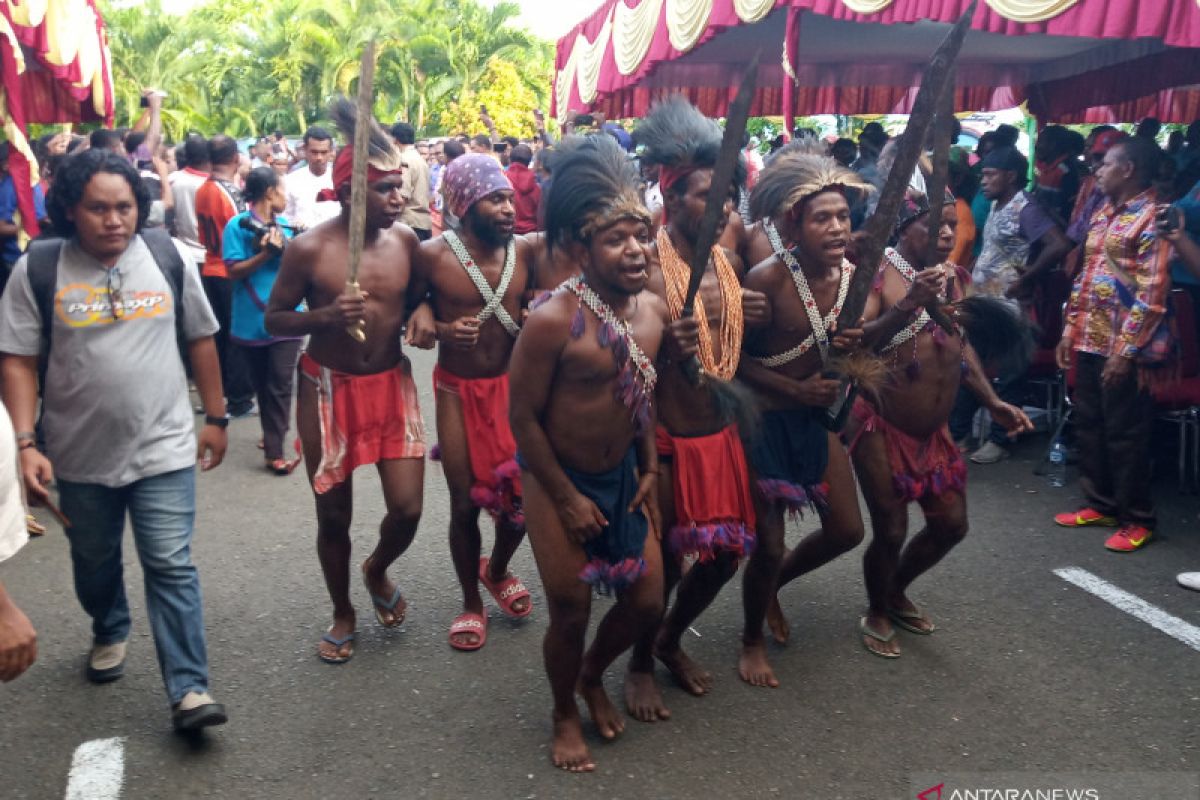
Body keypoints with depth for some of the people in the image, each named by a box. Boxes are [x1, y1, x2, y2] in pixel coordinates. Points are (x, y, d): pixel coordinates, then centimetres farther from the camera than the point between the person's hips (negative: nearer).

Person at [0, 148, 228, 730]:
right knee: (94, 563, 22)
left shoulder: (168, 257, -4)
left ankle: (188, 688, 2)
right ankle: (110, 633, 50)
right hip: (80, 456, 2)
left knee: (171, 567, -4)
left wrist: (215, 417, 6)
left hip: (163, 449, -1)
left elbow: (200, 340, 5)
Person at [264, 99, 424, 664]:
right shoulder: (309, 248, -14)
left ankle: (377, 572, 33)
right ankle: (343, 613, 33)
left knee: (407, 508, -2)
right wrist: (326, 315, -24)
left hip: (392, 384, 3)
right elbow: (273, 321, -6)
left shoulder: (405, 241, -4)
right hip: (329, 388, -2)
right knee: (333, 516, 8)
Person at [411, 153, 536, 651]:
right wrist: (441, 329, -19)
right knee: (465, 503, 5)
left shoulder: (524, 251, -5)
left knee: (521, 495, 4)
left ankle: (497, 571, 37)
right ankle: (471, 603, 28)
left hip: (511, 385, 2)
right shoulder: (433, 255, -12)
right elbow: (407, 312, -1)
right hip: (459, 391, -2)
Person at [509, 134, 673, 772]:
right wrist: (566, 497, -15)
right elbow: (523, 416, -19)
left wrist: (649, 471, 6)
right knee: (571, 612, 5)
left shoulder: (653, 310, -6)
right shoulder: (553, 320, -26)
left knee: (647, 600, 11)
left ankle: (592, 677, 43)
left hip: (623, 474, 6)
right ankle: (565, 715, 35)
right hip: (557, 479, -6)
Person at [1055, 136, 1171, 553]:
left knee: (1125, 435, 0)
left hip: (1122, 350, -8)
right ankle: (1100, 504, 28)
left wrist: (1126, 350, -20)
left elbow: (1152, 293, -17)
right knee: (1089, 427, 14)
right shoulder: (1103, 214, 15)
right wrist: (1069, 330, 15)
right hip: (1089, 343, 8)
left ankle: (1136, 520, 13)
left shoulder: (1152, 217, -12)